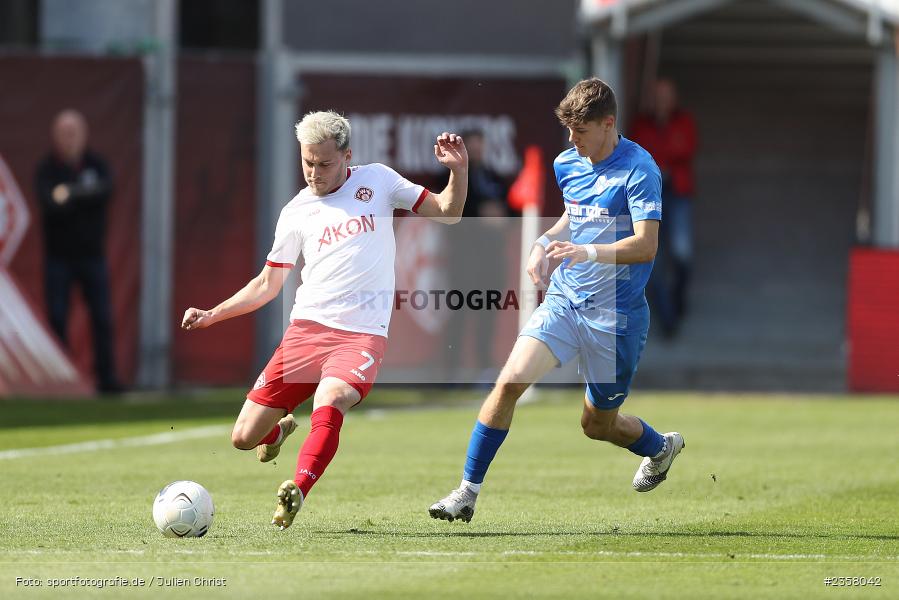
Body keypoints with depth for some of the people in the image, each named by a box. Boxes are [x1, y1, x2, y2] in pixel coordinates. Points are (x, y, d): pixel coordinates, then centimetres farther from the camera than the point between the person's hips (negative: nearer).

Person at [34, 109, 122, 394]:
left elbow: (105, 191, -16)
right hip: (59, 256, -2)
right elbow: (49, 204, -20)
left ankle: (106, 377, 2)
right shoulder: (46, 169, -3)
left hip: (92, 255, 2)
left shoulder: (96, 165, 4)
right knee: (57, 318, -3)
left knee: (102, 317, -2)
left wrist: (72, 194, -24)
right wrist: (86, 195, -25)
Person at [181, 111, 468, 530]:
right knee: (244, 438, -1)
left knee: (328, 403, -36)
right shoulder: (296, 212, 12)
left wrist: (459, 170, -6)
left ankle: (297, 493, -36)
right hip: (306, 328, 3)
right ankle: (279, 429, 33)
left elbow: (446, 214, 12)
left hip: (362, 334, -3)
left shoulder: (376, 180, 9)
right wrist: (212, 315, 11)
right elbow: (268, 283, 20)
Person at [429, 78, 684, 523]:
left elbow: (646, 245, -22)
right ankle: (467, 492, -11)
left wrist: (589, 253, -36)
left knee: (598, 424, 9)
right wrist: (546, 242, 6)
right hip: (563, 299, 5)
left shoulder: (638, 169, -15)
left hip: (616, 312, -5)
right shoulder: (566, 164, 6)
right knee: (510, 380, -17)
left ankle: (661, 447, 43)